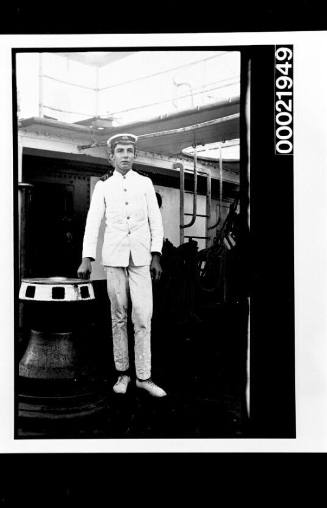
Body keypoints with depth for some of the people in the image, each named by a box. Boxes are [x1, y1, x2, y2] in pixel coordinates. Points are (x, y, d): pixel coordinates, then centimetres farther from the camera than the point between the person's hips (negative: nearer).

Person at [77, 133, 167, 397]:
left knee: (143, 317, -6)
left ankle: (143, 376, 2)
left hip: (141, 257, 0)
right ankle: (122, 372, 17)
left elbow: (155, 220, 7)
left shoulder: (145, 183, 10)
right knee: (119, 316, 6)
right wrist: (87, 259, -6)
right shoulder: (103, 186, 8)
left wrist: (156, 256, -1)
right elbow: (93, 222, 3)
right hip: (114, 257, 0)